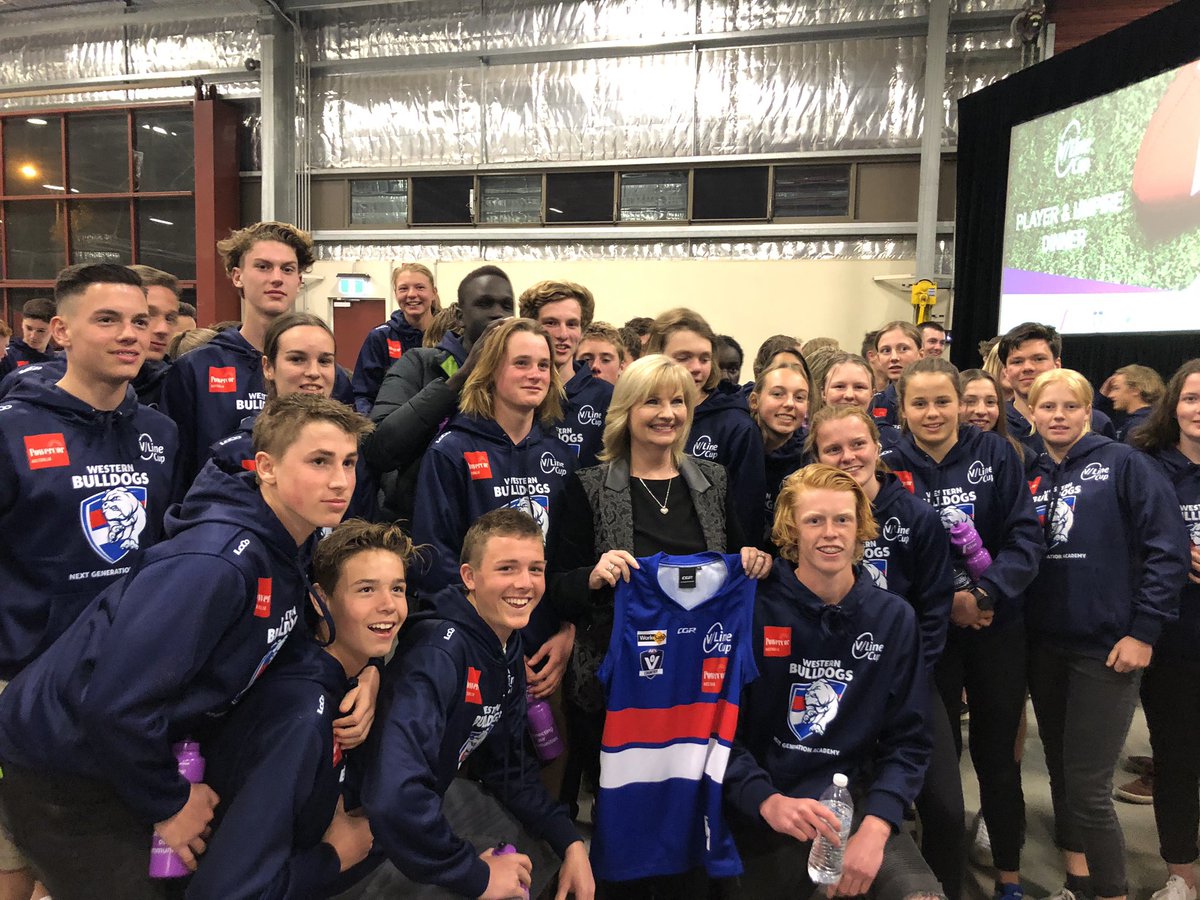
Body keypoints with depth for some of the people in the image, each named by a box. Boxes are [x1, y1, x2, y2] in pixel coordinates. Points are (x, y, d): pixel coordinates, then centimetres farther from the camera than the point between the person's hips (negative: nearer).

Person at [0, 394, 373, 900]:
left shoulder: (291, 549, -3)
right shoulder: (214, 562, -32)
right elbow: (115, 700, -32)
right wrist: (167, 804, -18)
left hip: (127, 751, 8)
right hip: (58, 777, -8)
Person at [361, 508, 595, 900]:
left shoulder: (509, 651, -5)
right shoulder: (439, 653, -33)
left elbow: (508, 764, 4)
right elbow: (394, 798, -42)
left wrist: (569, 841, -6)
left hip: (434, 796, 8)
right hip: (375, 830, -8)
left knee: (542, 852, 14)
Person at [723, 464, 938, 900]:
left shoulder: (895, 618, 3)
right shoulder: (754, 610, -7)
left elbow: (907, 740, 3)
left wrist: (875, 827, -11)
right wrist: (767, 802, -22)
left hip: (859, 801, 1)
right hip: (765, 812, -1)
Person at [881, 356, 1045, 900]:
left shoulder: (994, 453, -3)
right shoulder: (890, 467, -4)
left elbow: (1026, 535, -7)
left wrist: (984, 594, -19)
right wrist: (945, 600, -16)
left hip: (998, 627, 0)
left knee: (996, 752, 11)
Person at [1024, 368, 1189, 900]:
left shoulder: (1123, 464, -5)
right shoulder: (1028, 475, 8)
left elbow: (1168, 549, -10)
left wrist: (1143, 630, -12)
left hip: (1106, 646, -5)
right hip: (1043, 644, 5)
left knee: (1088, 786, -4)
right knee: (1061, 772, 15)